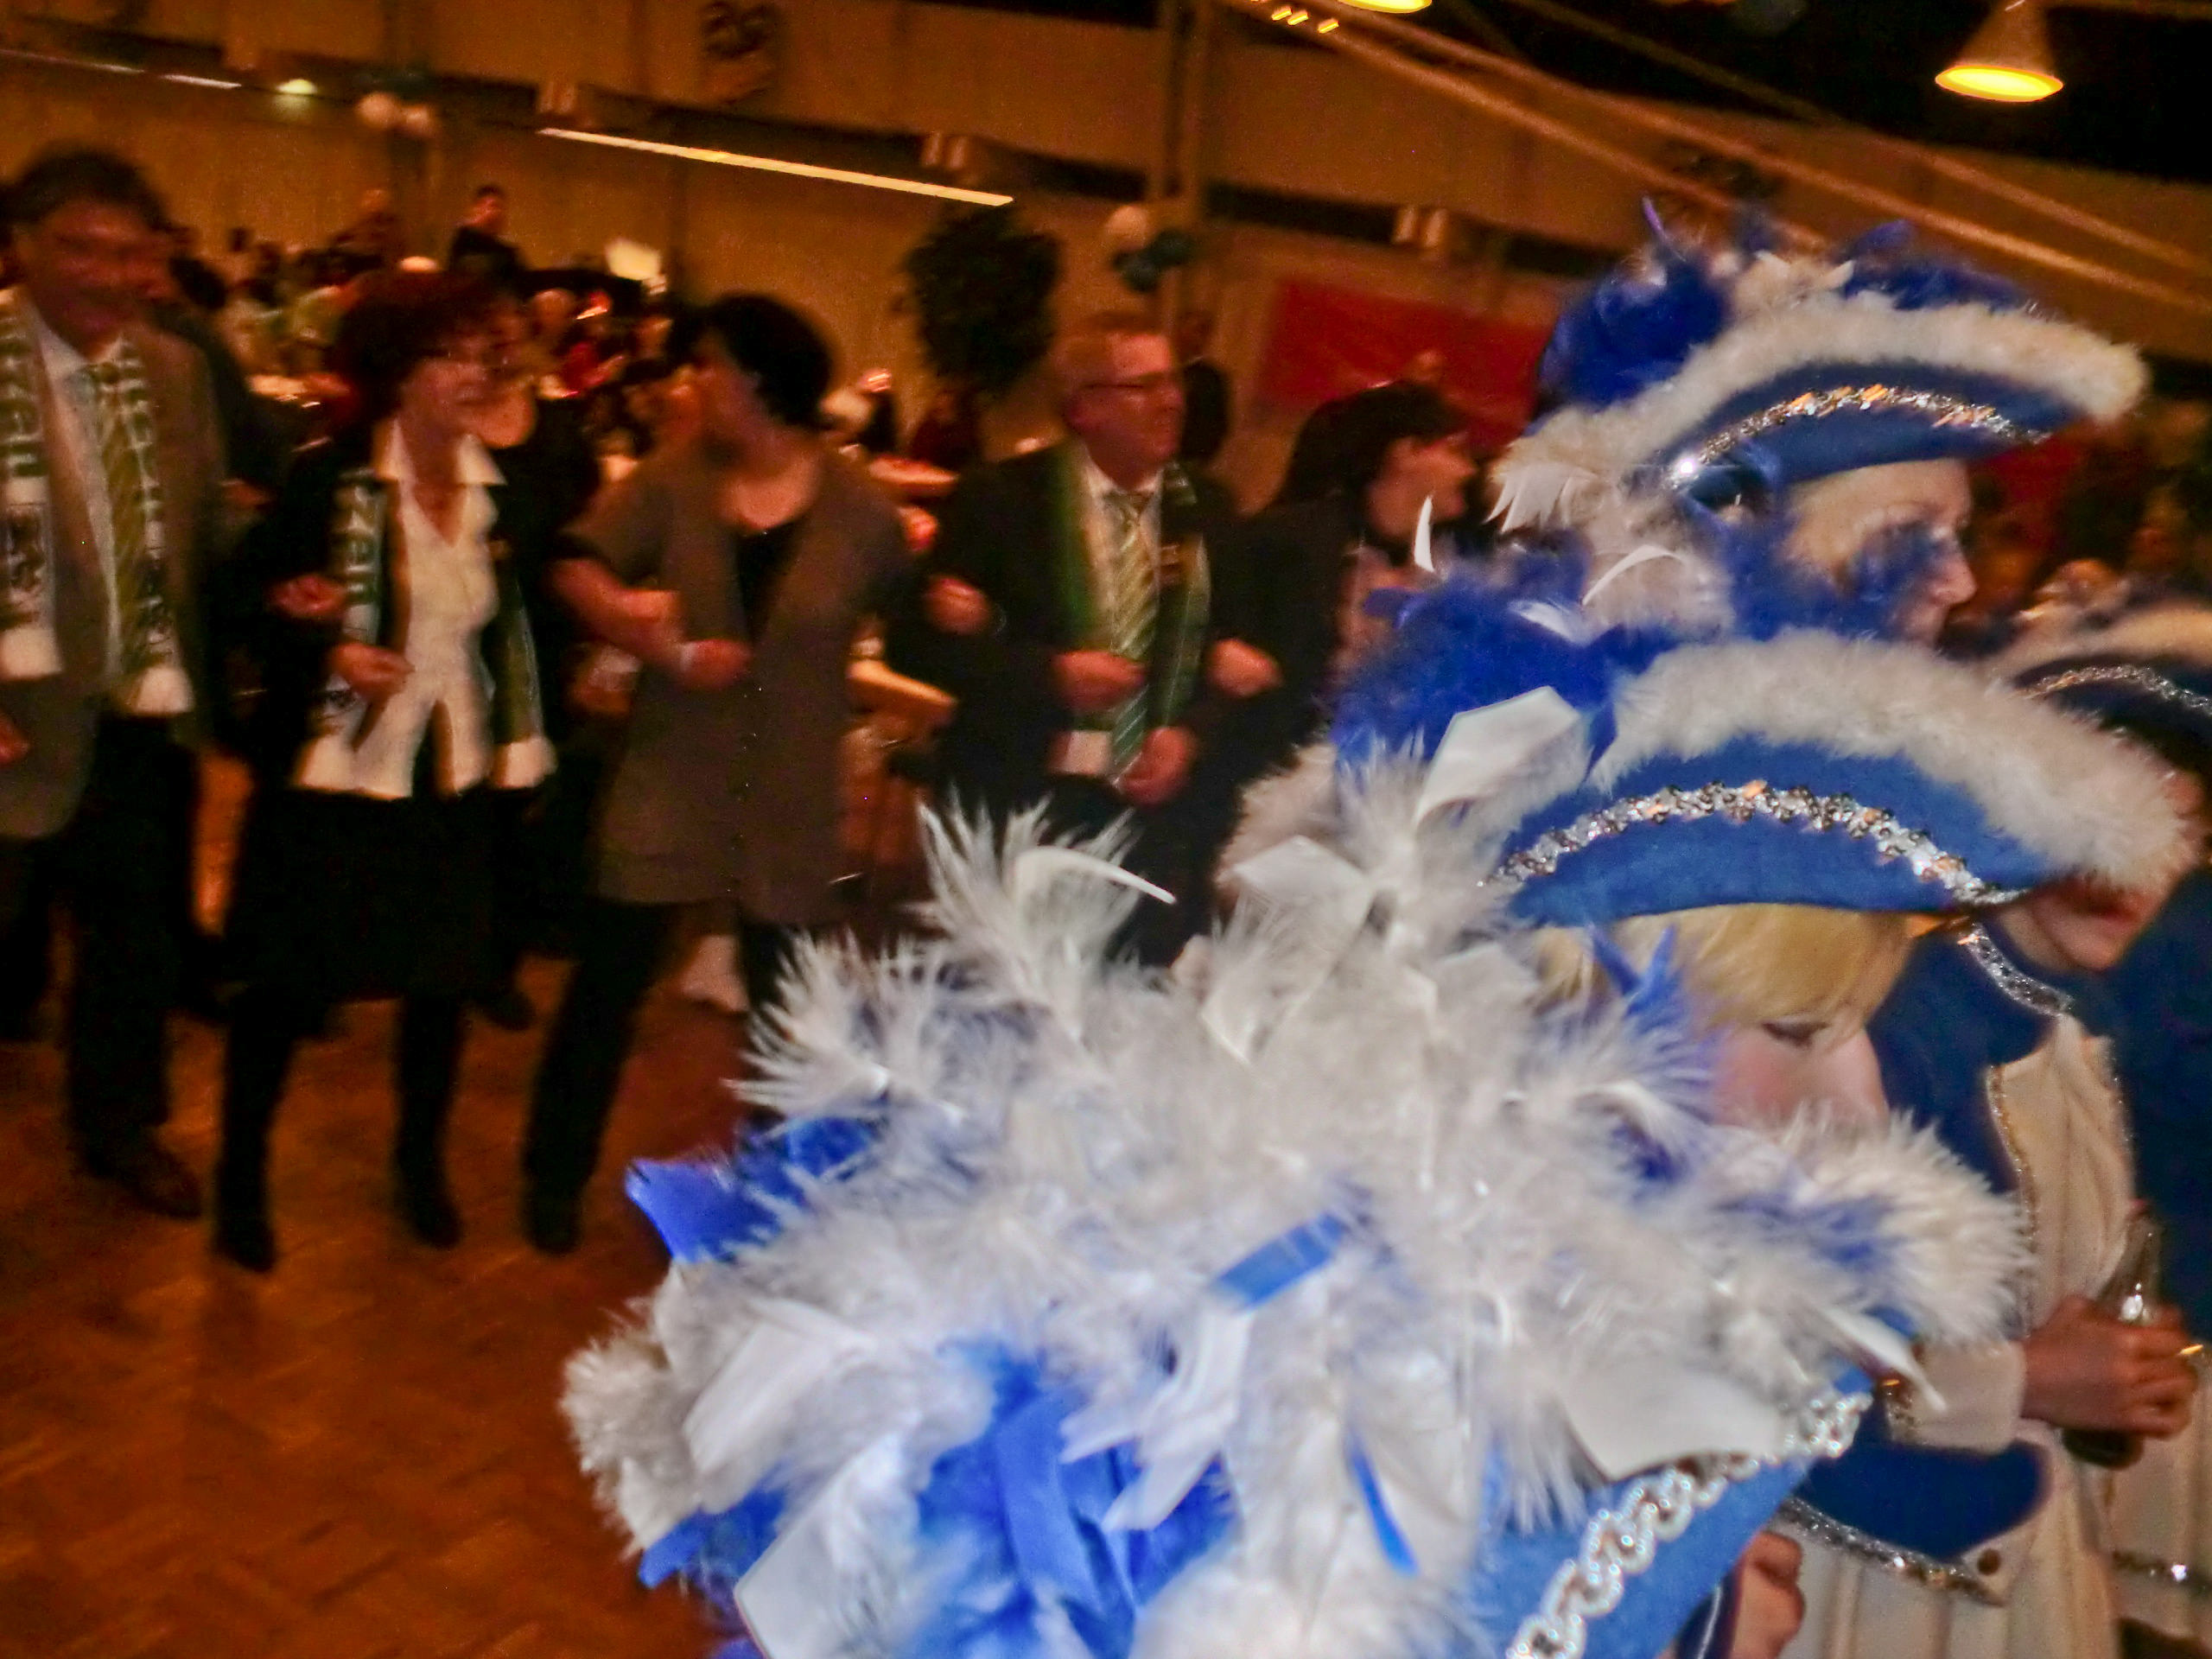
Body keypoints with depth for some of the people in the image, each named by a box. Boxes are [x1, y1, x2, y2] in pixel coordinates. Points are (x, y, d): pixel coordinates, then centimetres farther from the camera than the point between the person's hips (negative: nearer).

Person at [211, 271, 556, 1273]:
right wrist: (328, 650, -20)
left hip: (455, 777, 4)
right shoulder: (328, 477, -10)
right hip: (331, 774, -4)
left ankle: (420, 1161, 36)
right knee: (287, 981, 6)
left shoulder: (501, 489, 2)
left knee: (445, 976, 13)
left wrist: (521, 747, 0)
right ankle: (241, 1173, 27)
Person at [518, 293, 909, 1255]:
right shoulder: (671, 478, -5)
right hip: (667, 785, 0)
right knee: (607, 984, 8)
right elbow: (576, 570, -12)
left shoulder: (858, 507, -6)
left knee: (785, 1007, 13)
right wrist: (663, 649, -23)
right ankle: (555, 1178, 29)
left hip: (790, 802, 0)